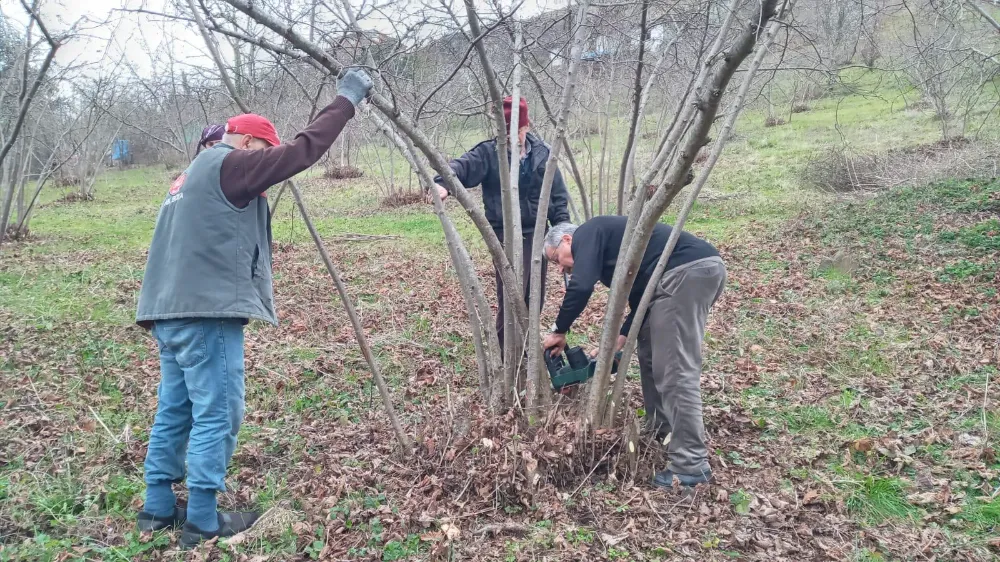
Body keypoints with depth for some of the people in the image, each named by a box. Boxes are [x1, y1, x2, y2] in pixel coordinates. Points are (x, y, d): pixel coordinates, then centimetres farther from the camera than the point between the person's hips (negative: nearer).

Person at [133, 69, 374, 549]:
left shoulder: (194, 173, 23)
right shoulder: (227, 164, -7)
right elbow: (303, 150, -12)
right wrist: (346, 100, -5)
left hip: (172, 310, 10)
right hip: (206, 311, -10)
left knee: (175, 411, 15)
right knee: (216, 415, -3)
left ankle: (159, 507, 24)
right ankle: (202, 521, 4)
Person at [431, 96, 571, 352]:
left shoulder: (542, 152, 4)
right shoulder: (489, 152, -7)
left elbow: (558, 194, 9)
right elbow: (463, 166, -26)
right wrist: (443, 182, -47)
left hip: (537, 232, 5)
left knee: (535, 296, 14)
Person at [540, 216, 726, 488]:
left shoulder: (587, 234, 4)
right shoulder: (606, 243, 30)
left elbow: (581, 287, -12)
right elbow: (639, 300, 26)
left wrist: (559, 332, 1)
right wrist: (618, 342, 16)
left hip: (686, 271, -10)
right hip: (701, 269, 10)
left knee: (676, 371, -9)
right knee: (651, 353, 21)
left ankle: (690, 466, -7)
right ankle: (661, 432, 29)